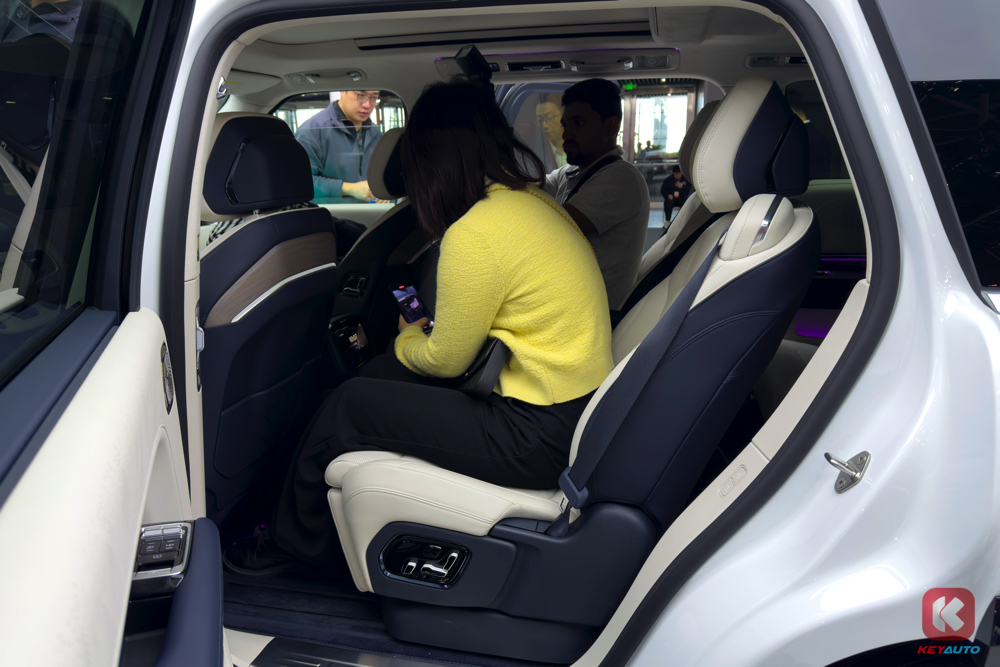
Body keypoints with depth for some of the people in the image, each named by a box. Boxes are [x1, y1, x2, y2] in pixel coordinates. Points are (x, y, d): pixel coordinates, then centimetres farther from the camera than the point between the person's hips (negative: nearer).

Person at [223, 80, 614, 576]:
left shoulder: (476, 233, -22)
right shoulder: (537, 202, 6)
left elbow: (444, 360, -10)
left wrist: (406, 340, 12)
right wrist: (429, 328, 18)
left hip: (541, 437, -9)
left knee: (350, 406, 1)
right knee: (385, 374, 17)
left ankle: (292, 544, 26)